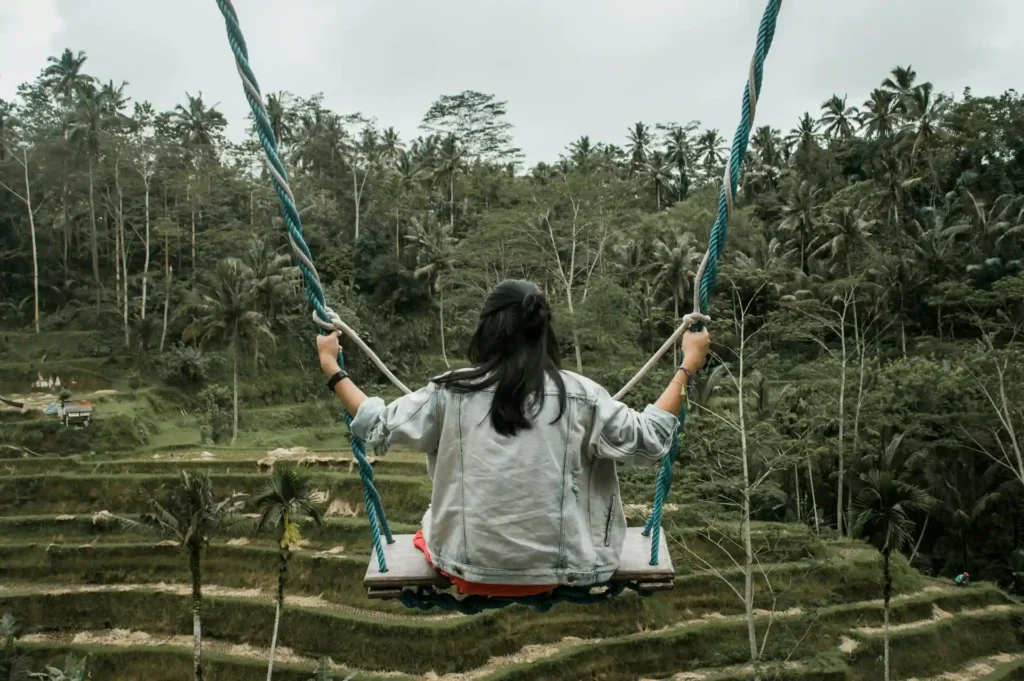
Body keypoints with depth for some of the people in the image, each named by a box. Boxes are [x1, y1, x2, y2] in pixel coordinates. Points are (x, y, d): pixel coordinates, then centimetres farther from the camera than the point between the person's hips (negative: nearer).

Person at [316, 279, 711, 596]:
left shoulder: (450, 393, -11)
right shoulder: (579, 395, -11)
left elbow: (378, 429, -1)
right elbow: (649, 441, -5)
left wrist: (332, 368, 10)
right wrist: (688, 366, 3)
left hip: (470, 567, 1)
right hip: (553, 568, -1)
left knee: (434, 519, 33)